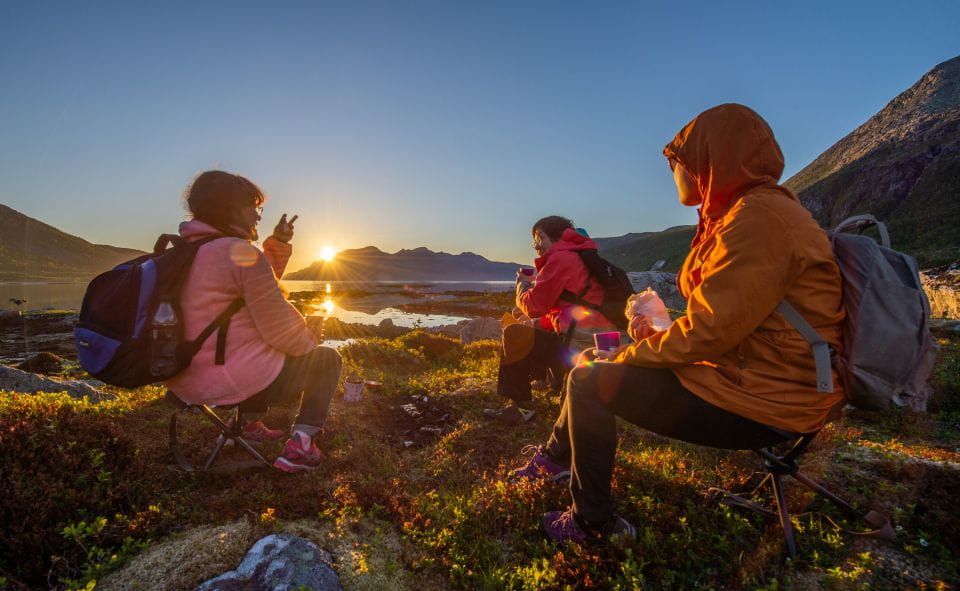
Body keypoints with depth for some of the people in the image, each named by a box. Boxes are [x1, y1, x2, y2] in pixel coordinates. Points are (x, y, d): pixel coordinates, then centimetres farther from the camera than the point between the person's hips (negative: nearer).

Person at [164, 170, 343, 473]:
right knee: (327, 359, 10)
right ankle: (299, 446, 0)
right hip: (235, 382, -9)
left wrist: (278, 243, 12)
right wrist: (309, 341, 1)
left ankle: (249, 424, 39)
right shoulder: (242, 253, -18)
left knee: (256, 348, 38)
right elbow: (279, 329, -19)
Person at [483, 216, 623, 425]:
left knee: (513, 334, -5)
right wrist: (536, 323, 16)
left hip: (579, 344, -10)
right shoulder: (579, 258, 23)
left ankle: (520, 406, 4)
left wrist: (523, 284, 9)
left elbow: (534, 304, -11)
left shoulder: (560, 258, -8)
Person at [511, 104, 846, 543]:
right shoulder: (753, 211, 13)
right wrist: (660, 331, 4)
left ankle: (592, 522, 7)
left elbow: (707, 333, -25)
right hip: (746, 370, 10)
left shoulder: (758, 219, -21)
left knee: (589, 380, -11)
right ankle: (556, 456, 30)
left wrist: (630, 355, -11)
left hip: (761, 404, -10)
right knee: (599, 362, 13)